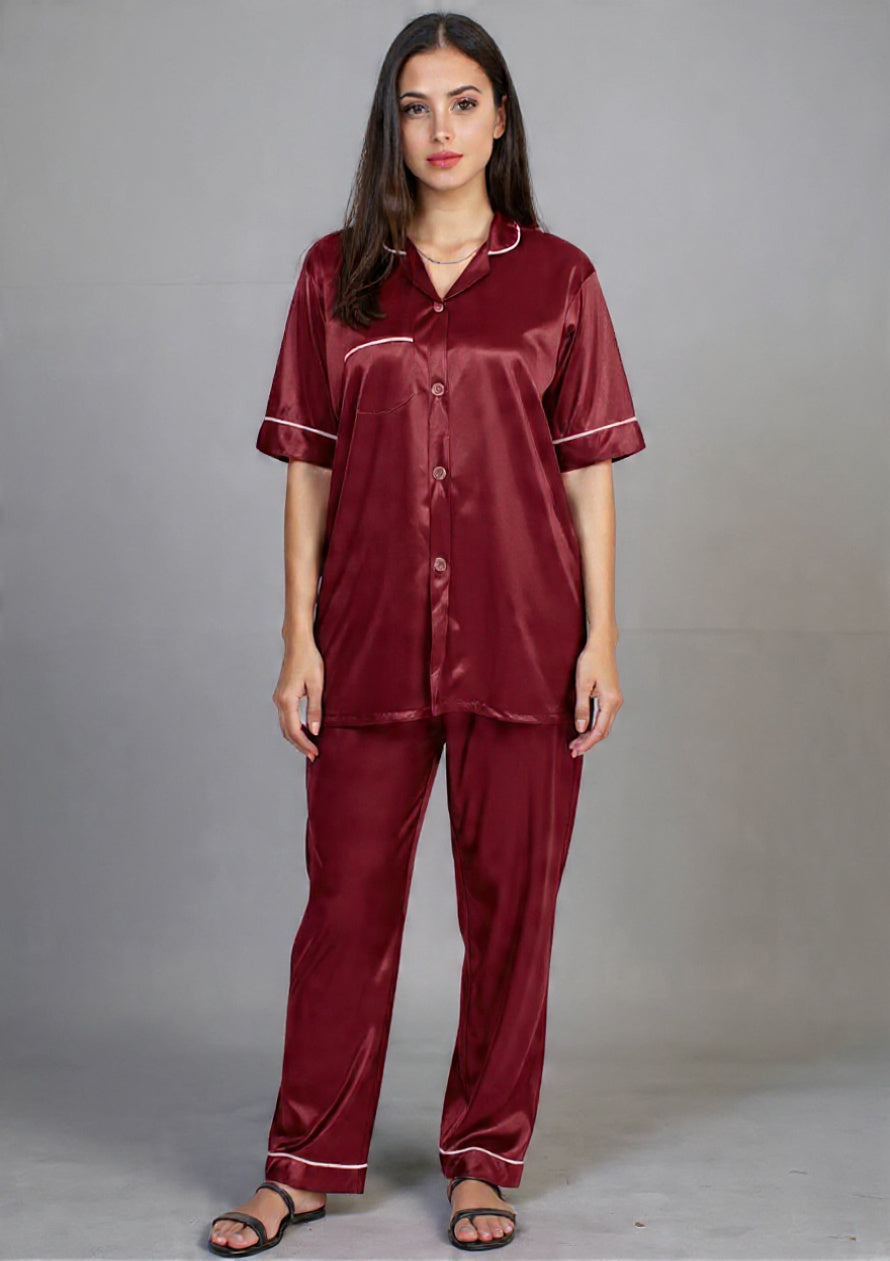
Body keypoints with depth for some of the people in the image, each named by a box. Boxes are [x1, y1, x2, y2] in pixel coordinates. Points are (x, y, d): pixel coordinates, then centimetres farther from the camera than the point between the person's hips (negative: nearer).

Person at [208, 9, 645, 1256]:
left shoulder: (558, 278, 4)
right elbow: (309, 465, 5)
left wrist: (601, 639, -3)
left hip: (523, 638, 0)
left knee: (510, 898, 6)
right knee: (348, 897, 5)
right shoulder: (337, 274, 7)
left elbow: (590, 469, 3)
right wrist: (299, 637, 0)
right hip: (374, 635, 1)